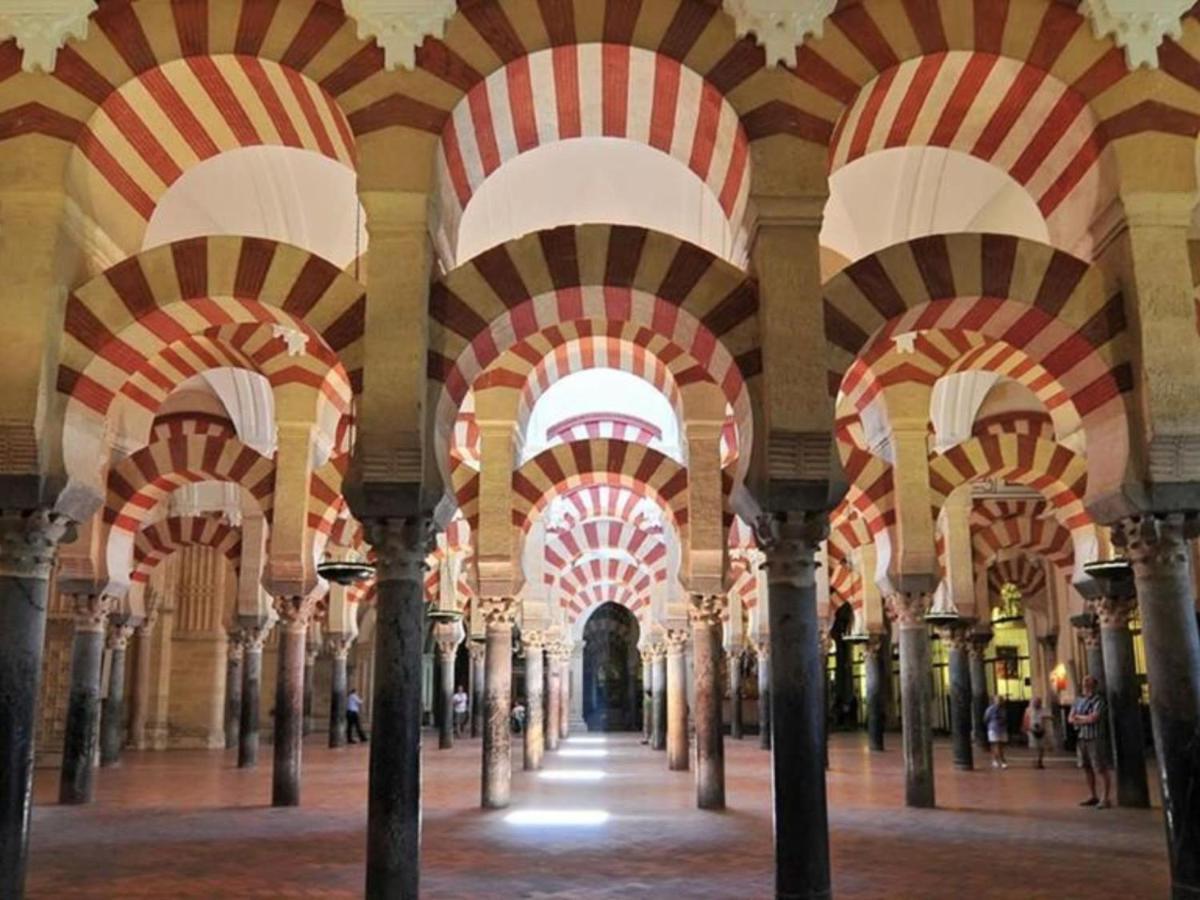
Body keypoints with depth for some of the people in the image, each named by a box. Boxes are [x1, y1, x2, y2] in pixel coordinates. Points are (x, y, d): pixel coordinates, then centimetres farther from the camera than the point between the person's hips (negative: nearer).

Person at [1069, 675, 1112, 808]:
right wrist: (1086, 720, -10)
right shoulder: (1078, 700, 10)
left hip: (1095, 739, -7)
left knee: (1101, 769, -4)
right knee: (1087, 768, 12)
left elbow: (1093, 718, -20)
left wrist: (1078, 716, -4)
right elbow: (1070, 719, 6)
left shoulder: (1098, 700, -10)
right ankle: (1092, 796, 22)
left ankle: (1106, 799, 0)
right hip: (1081, 738, 7)